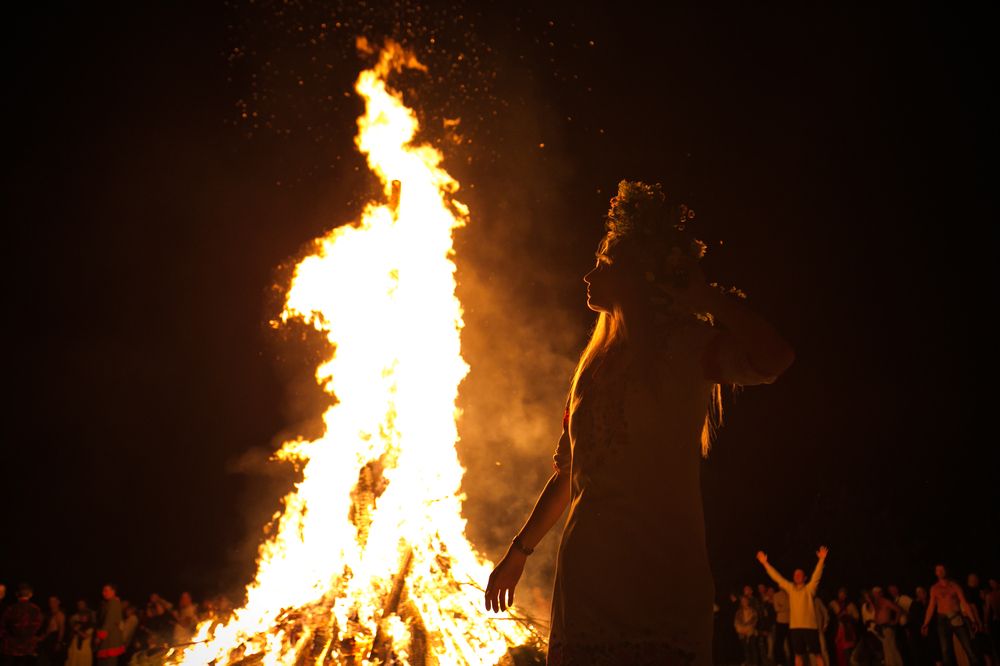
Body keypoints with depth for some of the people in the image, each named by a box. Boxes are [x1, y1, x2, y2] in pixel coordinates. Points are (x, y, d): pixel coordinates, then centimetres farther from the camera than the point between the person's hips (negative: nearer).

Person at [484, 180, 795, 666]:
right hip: (585, 573, 6)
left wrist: (702, 294, -13)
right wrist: (519, 551, 24)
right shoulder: (596, 362, 14)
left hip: (661, 577, -6)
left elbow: (773, 360, -27)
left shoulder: (688, 346, -4)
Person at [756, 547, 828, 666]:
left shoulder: (809, 588, 1)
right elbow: (777, 577, 13)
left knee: (817, 653, 1)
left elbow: (816, 575, -11)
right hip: (795, 627, 4)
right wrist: (765, 563, 11)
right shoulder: (790, 588, 12)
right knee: (798, 654, 8)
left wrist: (821, 560, -25)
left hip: (810, 626, -4)